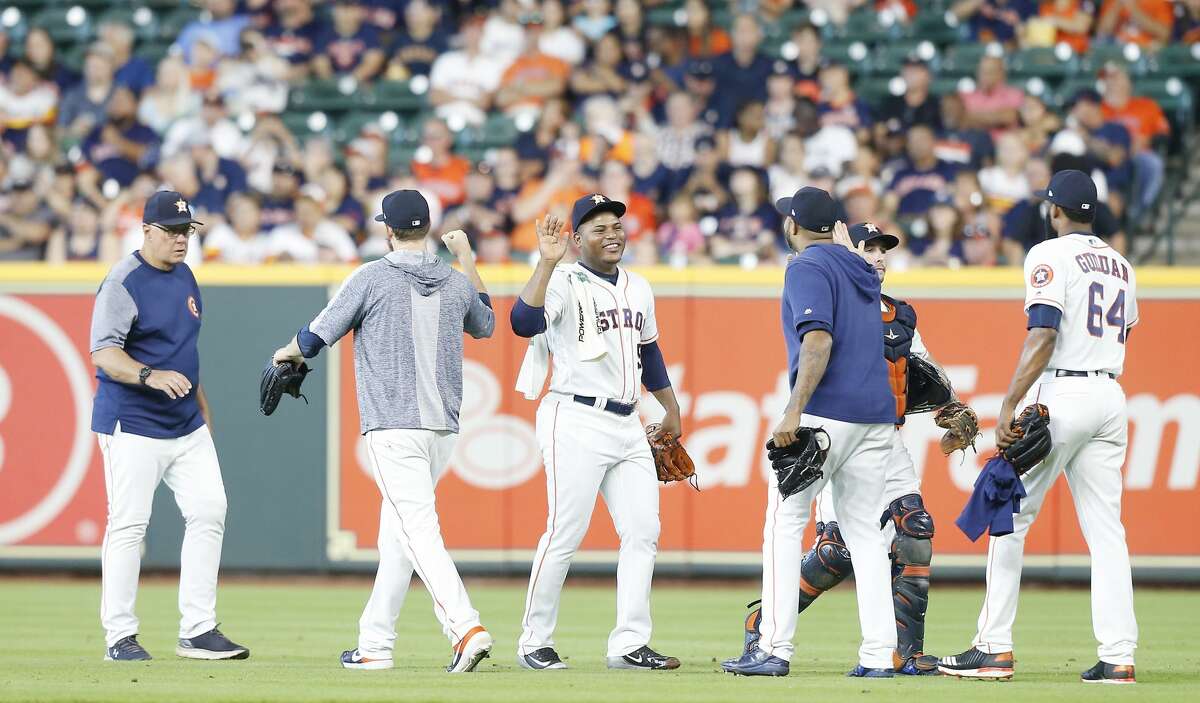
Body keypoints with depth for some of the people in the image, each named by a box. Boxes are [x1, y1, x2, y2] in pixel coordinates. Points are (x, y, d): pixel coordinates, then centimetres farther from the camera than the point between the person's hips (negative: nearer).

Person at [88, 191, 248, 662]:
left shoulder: (183, 275, 14)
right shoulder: (123, 283, -12)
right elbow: (103, 354, -20)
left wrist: (201, 406, 25)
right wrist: (151, 376, -35)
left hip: (185, 425, 8)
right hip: (133, 426, -8)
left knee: (209, 512, 1)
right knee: (128, 525, -6)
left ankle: (197, 631, 4)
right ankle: (119, 636, 0)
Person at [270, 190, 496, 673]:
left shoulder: (372, 279, -6)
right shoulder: (456, 283, 10)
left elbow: (313, 339, -1)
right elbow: (485, 324, 32)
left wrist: (286, 354, 21)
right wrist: (467, 260, 38)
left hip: (393, 427, -6)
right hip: (444, 428, 6)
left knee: (418, 531, -13)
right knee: (396, 531, 16)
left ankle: (466, 628, -30)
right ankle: (375, 644, 18)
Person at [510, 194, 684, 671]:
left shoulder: (638, 288, 15)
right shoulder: (564, 283, -8)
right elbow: (524, 322, -27)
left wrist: (671, 409, 28)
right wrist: (547, 262, -32)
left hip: (627, 426, 8)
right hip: (576, 422, -8)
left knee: (643, 531, 2)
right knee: (565, 533, -8)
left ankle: (629, 645, 5)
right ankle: (533, 642, 2)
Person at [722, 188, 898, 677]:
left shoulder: (807, 267, -5)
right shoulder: (861, 271, 19)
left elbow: (818, 340, -18)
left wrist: (794, 411, -23)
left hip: (826, 411, -8)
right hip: (877, 414, 8)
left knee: (784, 524, -3)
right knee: (865, 531, 8)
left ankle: (775, 649, -9)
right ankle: (878, 655, 0)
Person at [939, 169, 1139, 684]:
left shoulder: (1050, 256, -7)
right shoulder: (1120, 265, 16)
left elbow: (1043, 335, -17)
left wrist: (1009, 406, -20)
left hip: (1060, 394, -7)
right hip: (1111, 396, 7)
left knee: (1010, 517, 1)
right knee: (1106, 529, 4)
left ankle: (995, 647, -1)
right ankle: (1118, 656, -4)